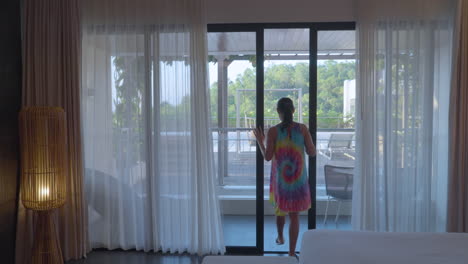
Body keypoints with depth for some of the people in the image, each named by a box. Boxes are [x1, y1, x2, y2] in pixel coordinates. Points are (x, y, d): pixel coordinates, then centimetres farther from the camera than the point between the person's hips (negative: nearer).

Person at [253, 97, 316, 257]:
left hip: (280, 178, 0)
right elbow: (312, 152, -3)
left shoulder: (273, 131, -11)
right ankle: (292, 252, 7)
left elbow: (268, 157, -11)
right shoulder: (302, 128, -7)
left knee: (280, 207, 25)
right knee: (294, 214, 5)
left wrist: (260, 141, 4)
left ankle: (280, 237, 46)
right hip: (299, 178, 0)